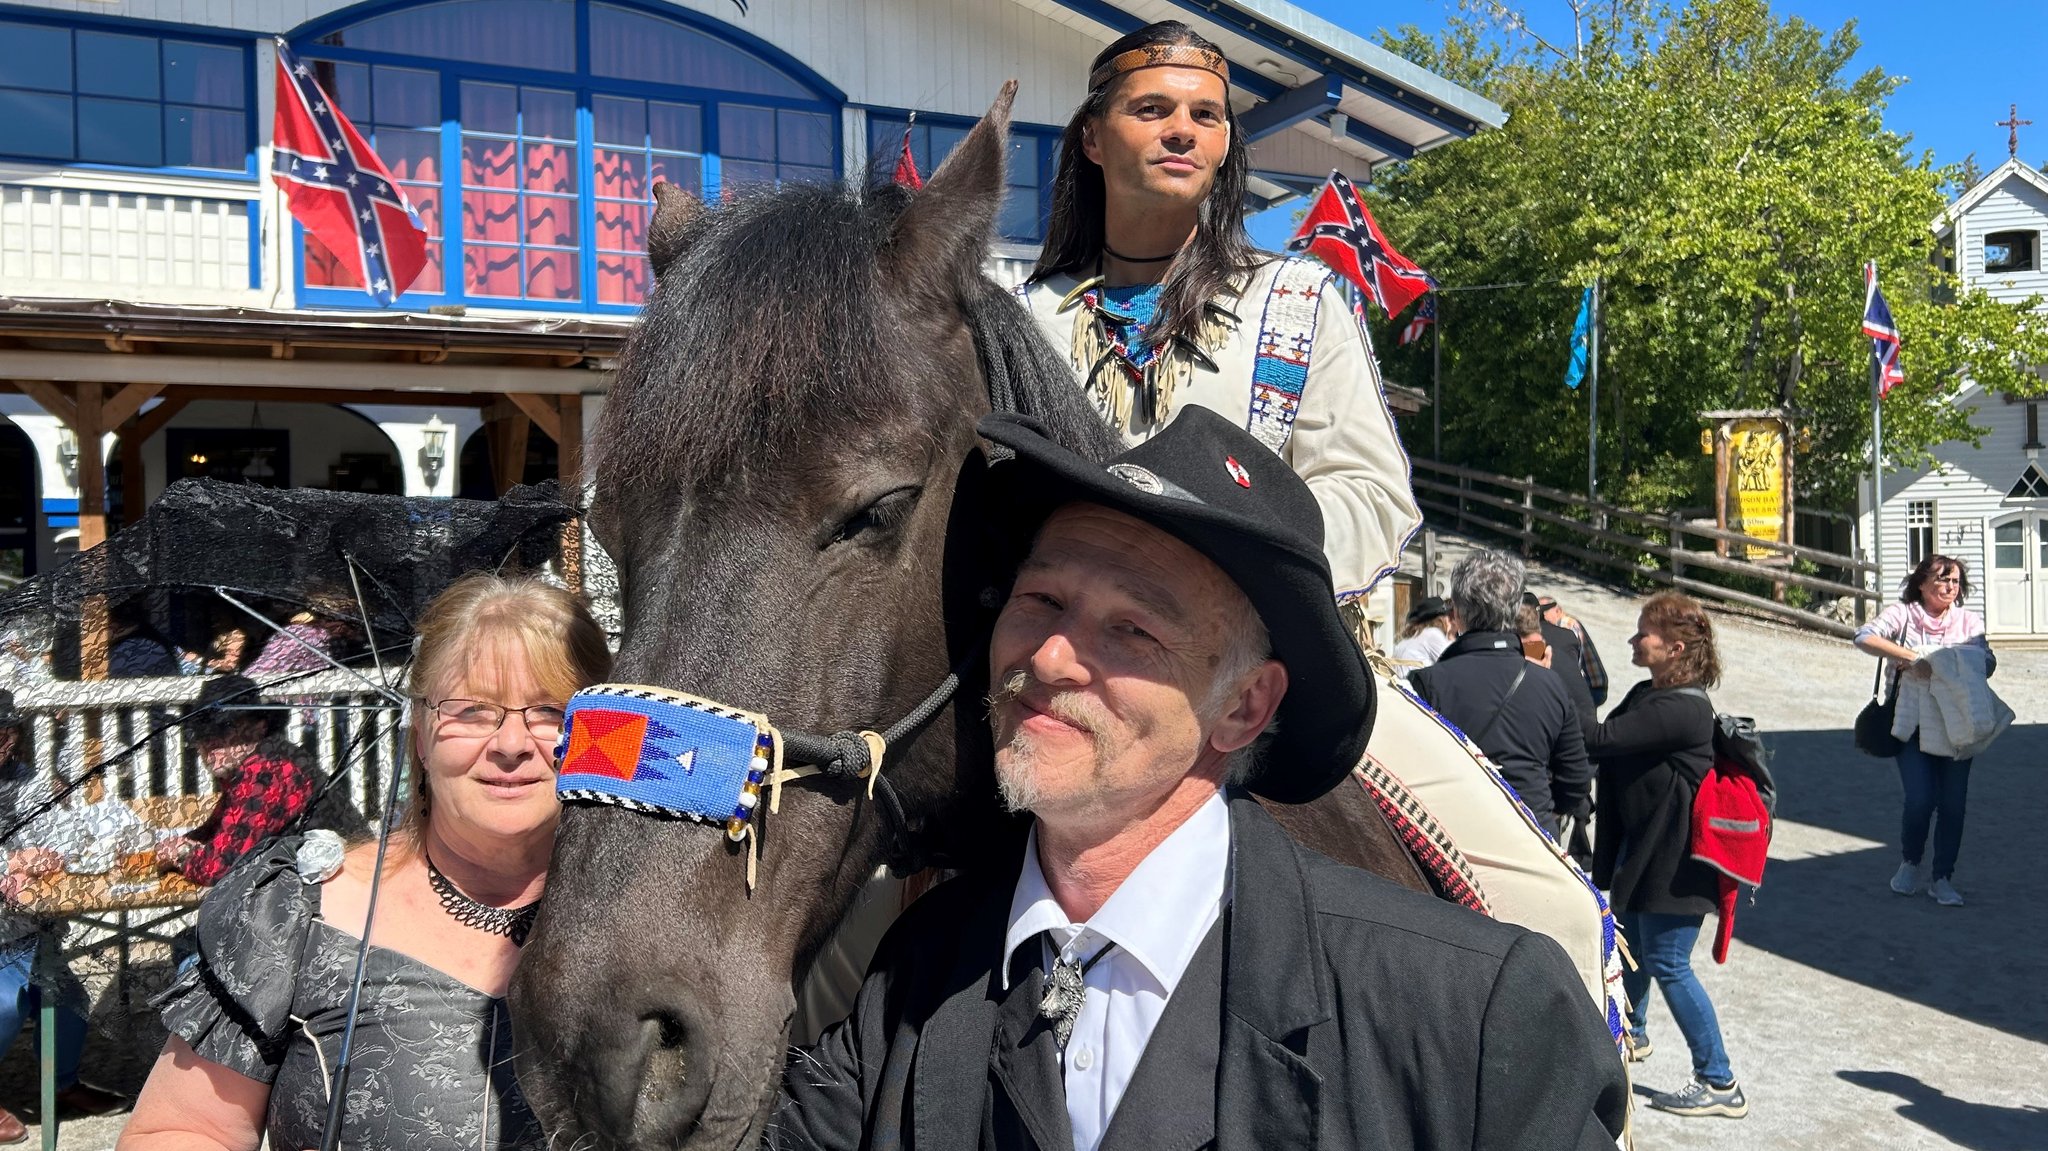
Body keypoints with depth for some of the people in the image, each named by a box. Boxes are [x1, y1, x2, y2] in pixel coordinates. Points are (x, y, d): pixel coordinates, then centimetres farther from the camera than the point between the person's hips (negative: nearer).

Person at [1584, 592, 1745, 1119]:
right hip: (1639, 847, 10)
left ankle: (1718, 1083, 7)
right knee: (1631, 945, 24)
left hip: (1675, 858, -10)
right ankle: (1632, 1034, 48)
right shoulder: (1644, 695, 6)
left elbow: (1599, 739, -31)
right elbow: (1604, 748, 2)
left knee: (1667, 964, -4)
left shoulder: (1683, 709, -24)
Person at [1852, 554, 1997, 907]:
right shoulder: (1903, 614, 0)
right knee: (1920, 796, -13)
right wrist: (1909, 657, -27)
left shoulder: (1969, 621, 9)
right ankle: (1910, 864, 12)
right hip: (1912, 722, -3)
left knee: (1953, 801, -2)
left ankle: (1943, 878, 11)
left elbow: (1987, 662, -4)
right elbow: (1864, 637, -16)